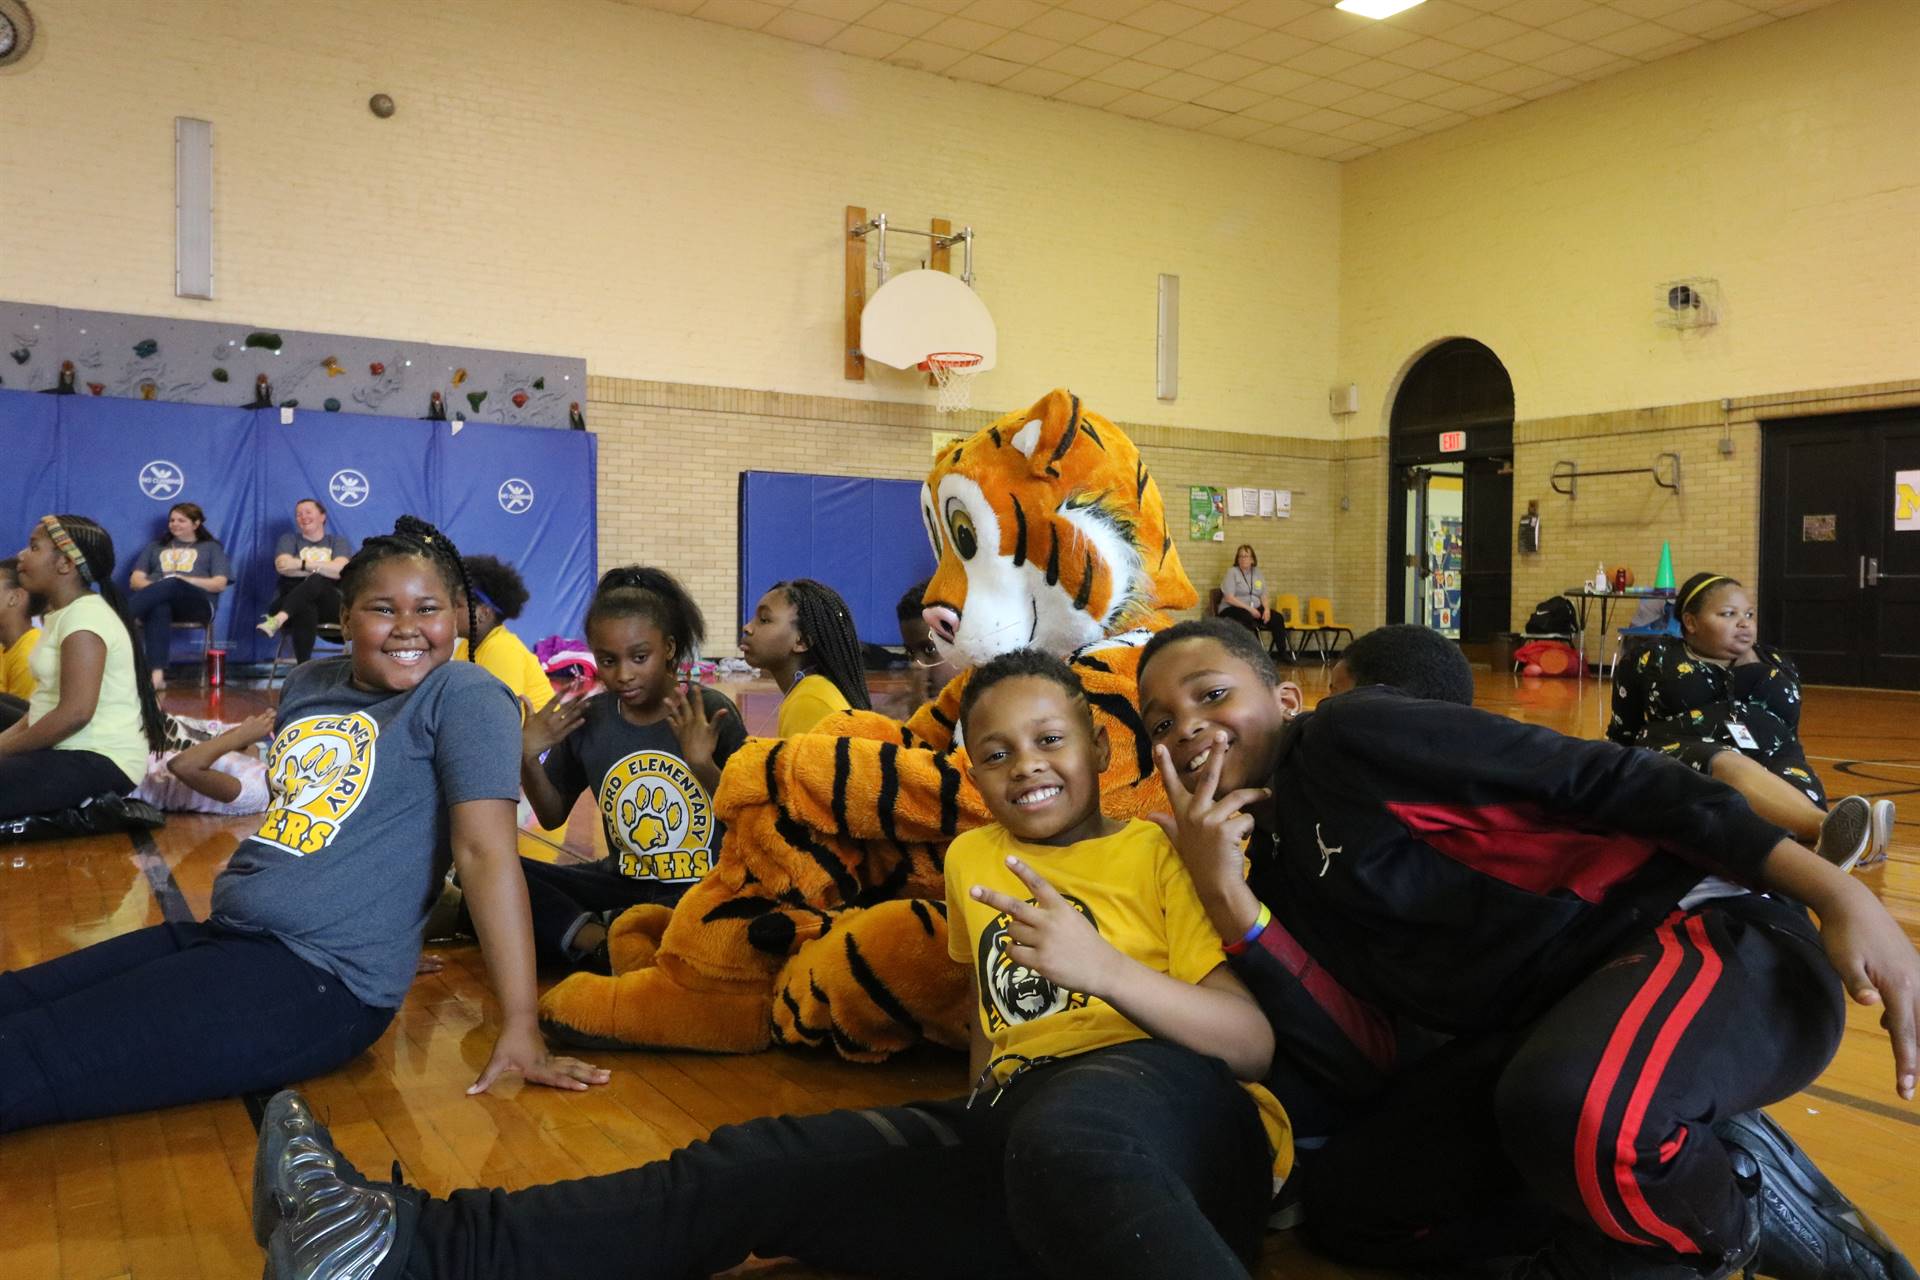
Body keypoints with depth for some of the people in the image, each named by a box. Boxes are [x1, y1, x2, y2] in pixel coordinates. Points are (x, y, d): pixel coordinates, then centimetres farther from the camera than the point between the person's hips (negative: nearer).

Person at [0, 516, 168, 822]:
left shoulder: (84, 616, -15)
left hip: (100, 761, -10)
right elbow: (47, 703, 16)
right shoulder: (65, 614, 16)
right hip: (73, 751, 10)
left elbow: (75, 713, -22)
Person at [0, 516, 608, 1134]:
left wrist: (520, 1028, -23)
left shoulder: (462, 695, -11)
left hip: (319, 983, -8)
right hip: (218, 936, 8)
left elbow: (486, 851, -19)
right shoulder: (310, 685, 12)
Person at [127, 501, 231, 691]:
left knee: (172, 584, -38)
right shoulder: (156, 546, 32)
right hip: (159, 600, 2)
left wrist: (185, 580, -8)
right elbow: (135, 580, 20)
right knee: (159, 609, -40)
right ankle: (156, 674, -57)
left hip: (196, 603, -2)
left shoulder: (211, 547, 24)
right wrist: (155, 588, -5)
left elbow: (220, 584, 9)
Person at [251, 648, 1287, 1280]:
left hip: (1176, 1124, -4)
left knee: (1057, 1131, -42)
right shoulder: (971, 859, 24)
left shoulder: (1157, 854, 7)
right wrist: (990, 1076, 14)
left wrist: (1102, 965, -16)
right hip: (1016, 1138, 5)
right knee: (754, 1169, -12)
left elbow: (1253, 1042, -3)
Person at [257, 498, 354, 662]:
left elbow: (340, 570, -7)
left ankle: (279, 619, -55)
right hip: (290, 602, 0)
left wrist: (301, 564, -14)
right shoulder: (288, 539, 20)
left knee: (317, 581, -36)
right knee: (305, 609, -39)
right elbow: (283, 566, -4)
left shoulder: (338, 542, 17)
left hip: (329, 603, 0)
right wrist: (322, 568, -8)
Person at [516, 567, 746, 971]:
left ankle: (587, 932, -20)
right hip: (625, 884, 3)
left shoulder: (708, 711, -9)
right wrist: (528, 759, -4)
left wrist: (704, 765, -26)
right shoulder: (588, 718, 3)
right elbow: (553, 816, 14)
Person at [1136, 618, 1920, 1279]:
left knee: (1573, 1110, -38)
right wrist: (1227, 902, -9)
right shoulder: (1280, 879, 10)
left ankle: (1749, 1208, -4)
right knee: (1347, 1204, -3)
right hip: (1552, 1028, 7)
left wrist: (1834, 892, -17)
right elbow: (1362, 1060, -1)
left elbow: (1601, 779, -11)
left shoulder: (1350, 737, -9)